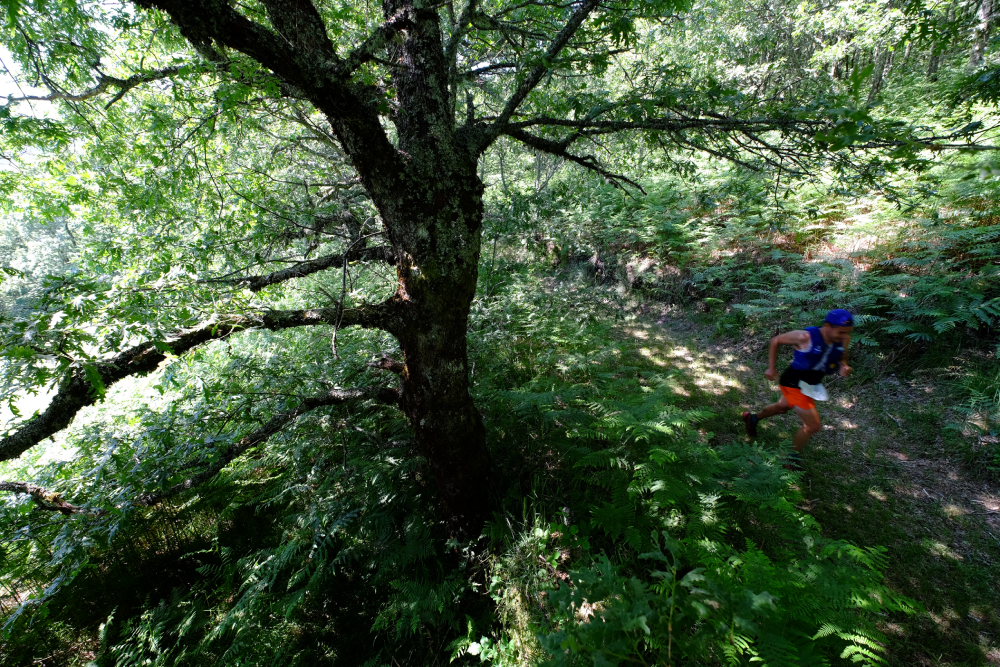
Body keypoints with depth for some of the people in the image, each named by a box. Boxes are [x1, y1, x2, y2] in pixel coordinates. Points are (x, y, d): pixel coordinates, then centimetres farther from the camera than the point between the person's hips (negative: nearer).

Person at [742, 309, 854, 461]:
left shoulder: (844, 340, -12)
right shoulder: (805, 337, -30)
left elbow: (841, 357, 9)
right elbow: (776, 341, -14)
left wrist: (843, 366, -16)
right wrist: (771, 368, -14)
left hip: (811, 384, 8)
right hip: (794, 383, -8)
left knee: (782, 407, 31)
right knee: (813, 425, -8)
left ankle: (752, 418, 58)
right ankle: (792, 458, 16)